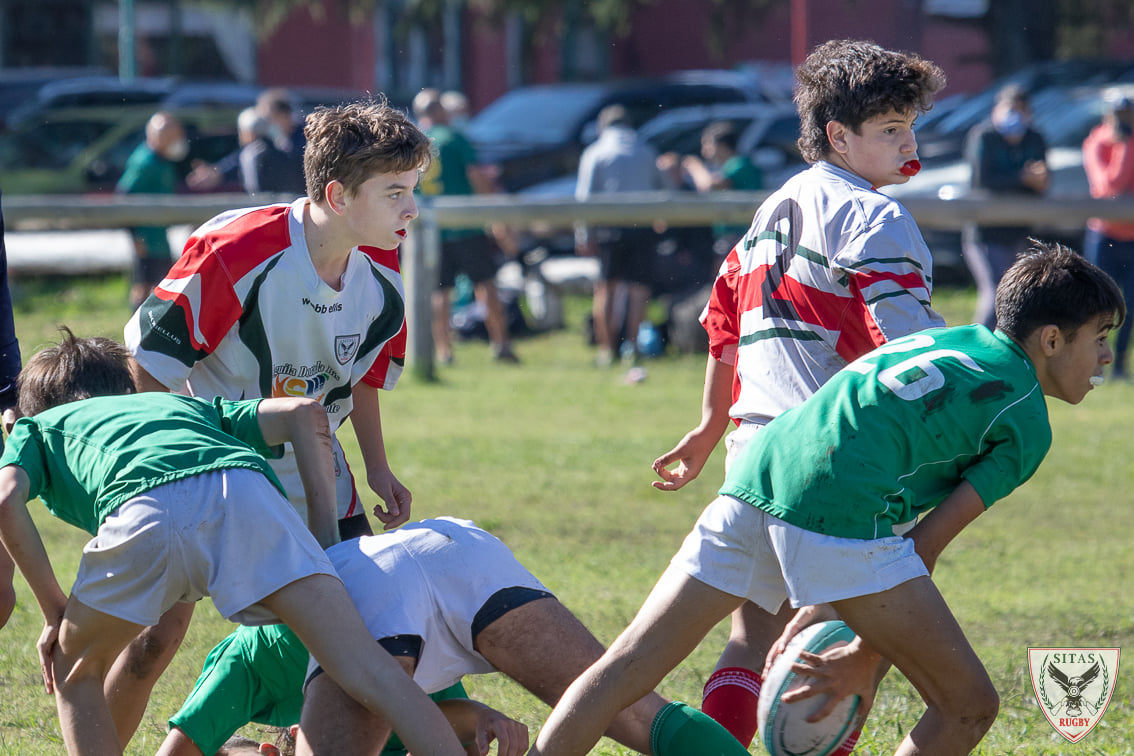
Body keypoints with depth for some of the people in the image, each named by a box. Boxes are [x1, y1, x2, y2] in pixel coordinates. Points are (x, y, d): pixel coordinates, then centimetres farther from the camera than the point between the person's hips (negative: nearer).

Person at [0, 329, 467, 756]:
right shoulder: (183, 405, 45)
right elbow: (305, 414, 28)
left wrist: (55, 610, 22)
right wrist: (325, 540, 27)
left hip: (145, 509, -2)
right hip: (244, 489, 2)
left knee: (74, 674, 25)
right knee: (368, 672, -4)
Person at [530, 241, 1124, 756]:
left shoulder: (948, 341, 30)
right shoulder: (1026, 423, 8)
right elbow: (924, 546, 3)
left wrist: (820, 606, 31)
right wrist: (867, 658, 9)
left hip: (753, 480, 8)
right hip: (838, 511, -8)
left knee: (627, 668, 9)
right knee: (968, 706, 4)